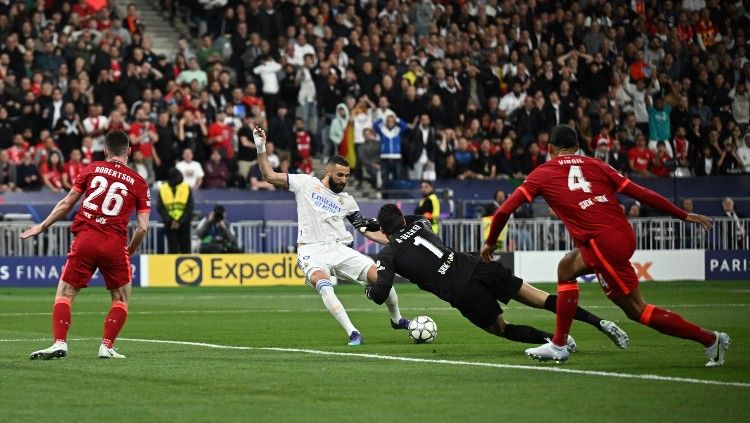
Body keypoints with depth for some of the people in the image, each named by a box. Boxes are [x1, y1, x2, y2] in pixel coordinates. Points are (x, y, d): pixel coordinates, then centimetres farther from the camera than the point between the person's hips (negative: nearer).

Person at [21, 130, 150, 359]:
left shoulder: (92, 169, 9)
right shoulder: (139, 183, 7)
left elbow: (66, 204, 11)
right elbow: (142, 228, 2)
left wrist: (42, 226, 23)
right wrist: (130, 252, 19)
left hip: (85, 239, 0)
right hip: (115, 244, 0)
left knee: (64, 294, 9)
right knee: (121, 300, 16)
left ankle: (59, 343, -6)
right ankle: (107, 347, 5)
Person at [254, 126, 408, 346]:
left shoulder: (347, 201, 16)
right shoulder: (306, 183, 7)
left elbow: (369, 230, 18)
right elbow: (269, 176, 8)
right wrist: (261, 148, -3)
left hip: (339, 249, 4)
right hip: (312, 251, -4)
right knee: (324, 285, -35)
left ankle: (396, 319, 16)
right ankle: (352, 333, -38)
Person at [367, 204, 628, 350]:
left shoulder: (387, 255, 6)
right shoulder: (418, 225, 22)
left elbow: (380, 294, -3)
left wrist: (371, 290, 22)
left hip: (462, 293, -5)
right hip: (474, 266, 5)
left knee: (501, 328, 16)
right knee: (540, 298, 7)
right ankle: (599, 323, -1)